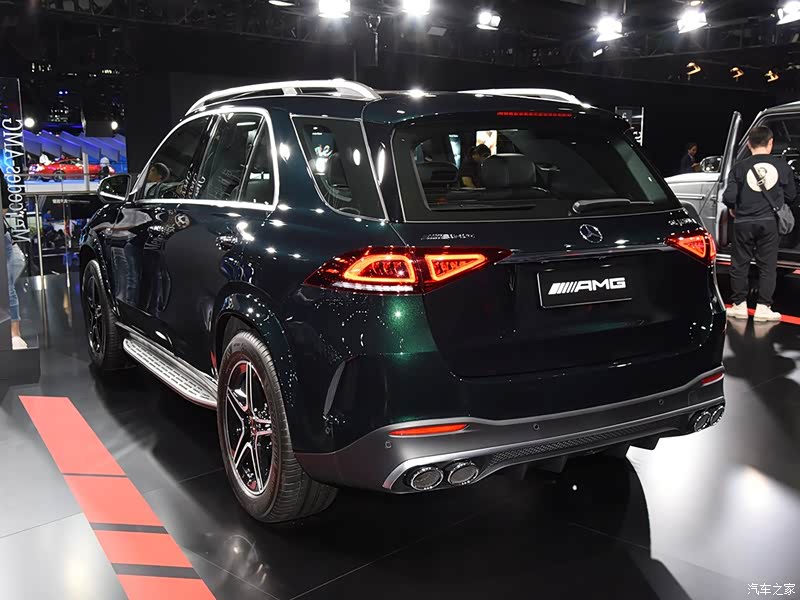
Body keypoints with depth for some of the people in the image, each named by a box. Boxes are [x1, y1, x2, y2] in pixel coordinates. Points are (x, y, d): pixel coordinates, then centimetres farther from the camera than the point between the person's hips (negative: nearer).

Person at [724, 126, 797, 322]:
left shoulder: (741, 167, -5)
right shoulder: (782, 165, 0)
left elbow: (729, 196, -10)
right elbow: (791, 195, 7)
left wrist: (733, 209, 11)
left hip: (744, 222, -1)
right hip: (770, 221, 1)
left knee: (740, 264, 10)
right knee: (767, 265, 8)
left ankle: (739, 305, 13)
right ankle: (763, 307, 6)